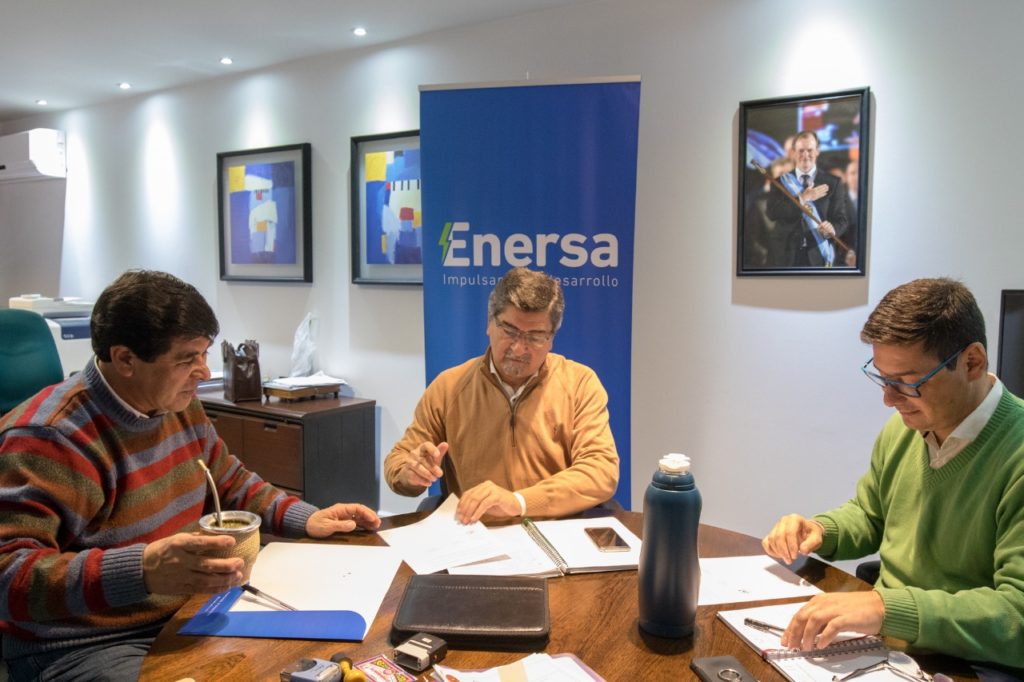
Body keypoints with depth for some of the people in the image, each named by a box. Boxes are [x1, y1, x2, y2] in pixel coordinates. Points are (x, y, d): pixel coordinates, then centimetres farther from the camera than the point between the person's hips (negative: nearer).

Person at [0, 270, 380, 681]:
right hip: (84, 646, -7)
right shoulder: (50, 436, -22)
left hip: (186, 612, 8)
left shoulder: (181, 407, 4)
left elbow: (231, 484, 17)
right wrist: (140, 571, -43)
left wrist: (306, 519, 2)